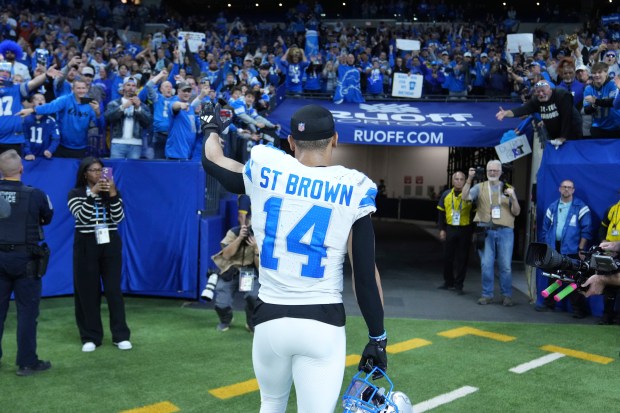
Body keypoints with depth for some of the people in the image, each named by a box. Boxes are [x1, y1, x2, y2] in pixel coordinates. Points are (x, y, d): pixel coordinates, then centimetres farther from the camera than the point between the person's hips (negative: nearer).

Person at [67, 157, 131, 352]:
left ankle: (121, 335, 5)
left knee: (113, 289, 0)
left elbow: (118, 218, -5)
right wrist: (92, 193, -23)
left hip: (110, 244, 1)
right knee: (87, 291, 2)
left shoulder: (111, 192, 8)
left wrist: (113, 194, -16)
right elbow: (82, 217, -15)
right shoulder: (75, 193, 1)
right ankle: (90, 337, 12)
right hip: (86, 245, -1)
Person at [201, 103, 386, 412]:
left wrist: (212, 128, 40)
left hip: (270, 319, 3)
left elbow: (212, 161, 19)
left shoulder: (265, 170, -2)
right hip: (322, 323, -2)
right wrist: (377, 338, 2)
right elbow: (365, 273, -8)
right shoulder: (353, 189, -7)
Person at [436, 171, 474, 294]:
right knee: (448, 257, 10)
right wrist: (442, 229, 4)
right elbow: (441, 213, 9)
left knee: (462, 259, 3)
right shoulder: (446, 195, 4)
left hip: (465, 230, -3)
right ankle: (449, 282, 26)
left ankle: (458, 285, 13)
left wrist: (474, 231, -4)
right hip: (450, 229, 3)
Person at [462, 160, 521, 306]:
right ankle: (487, 295, 12)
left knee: (505, 265, 1)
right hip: (486, 231, 0)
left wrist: (513, 197, -9)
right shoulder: (480, 187, 9)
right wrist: (469, 179, -16)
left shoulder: (508, 188, 11)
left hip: (505, 231, 0)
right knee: (486, 265, 2)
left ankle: (507, 295, 13)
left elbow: (516, 212, 8)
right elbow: (465, 197, -8)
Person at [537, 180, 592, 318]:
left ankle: (578, 308, 6)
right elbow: (545, 229, 13)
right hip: (553, 248, 4)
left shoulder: (581, 208, -2)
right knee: (552, 277, 12)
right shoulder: (552, 207, 12)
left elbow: (586, 230, -6)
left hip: (571, 249, -4)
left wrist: (581, 249, -11)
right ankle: (549, 304, 23)